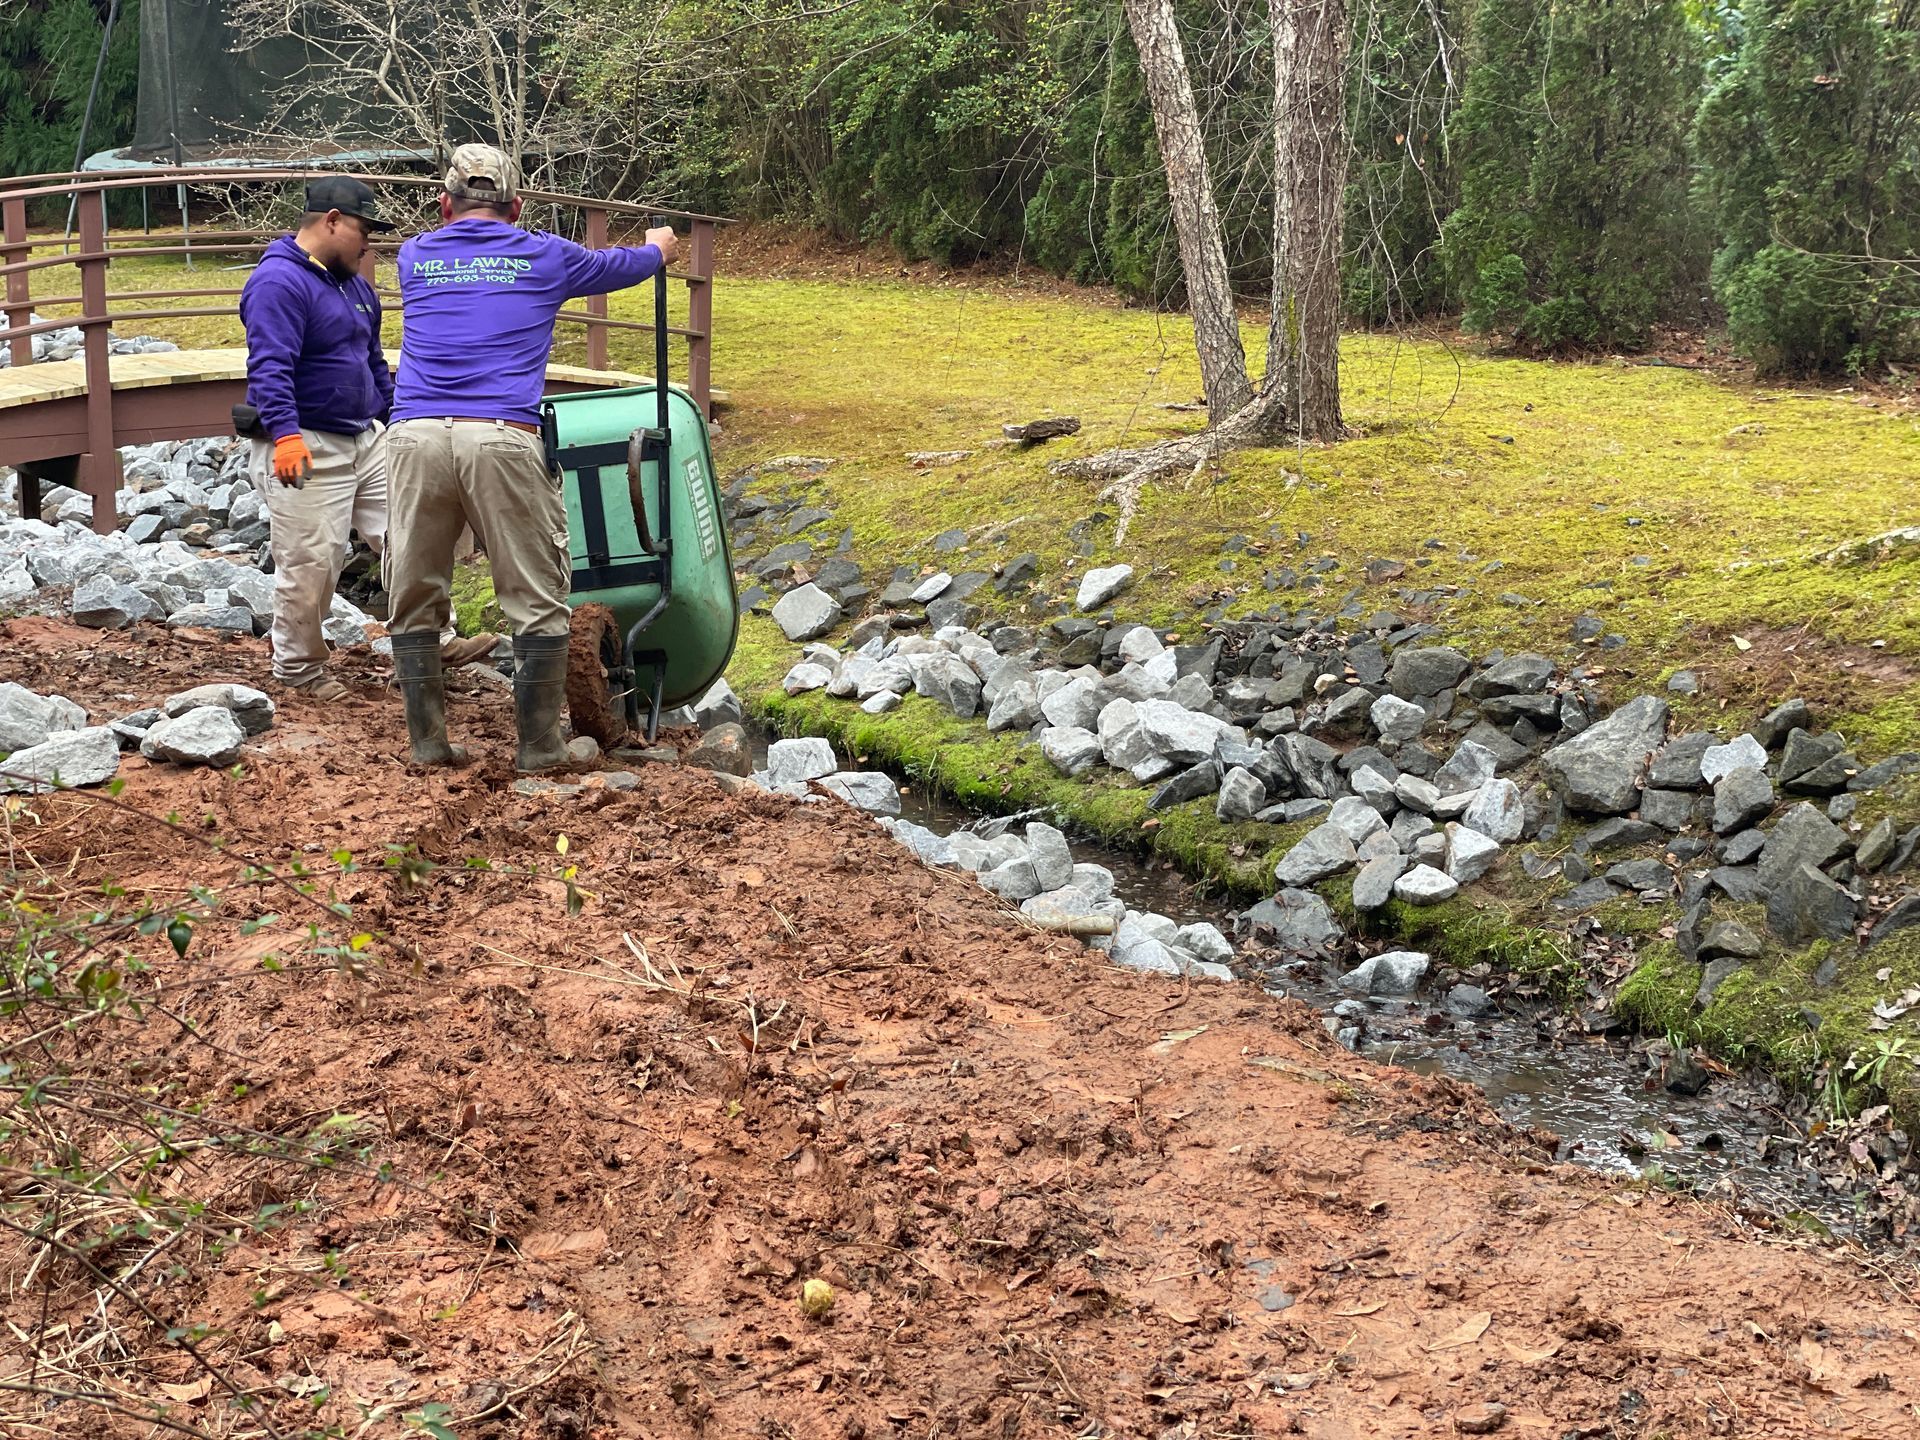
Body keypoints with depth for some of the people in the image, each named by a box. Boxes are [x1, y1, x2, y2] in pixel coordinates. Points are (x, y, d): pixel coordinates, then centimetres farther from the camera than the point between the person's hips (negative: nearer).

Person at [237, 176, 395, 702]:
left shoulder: (354, 285, 18)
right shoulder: (279, 282, -14)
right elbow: (269, 367, -25)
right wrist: (285, 433, -35)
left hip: (367, 440, 9)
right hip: (307, 450, -9)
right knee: (310, 565, -4)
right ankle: (299, 670, 12)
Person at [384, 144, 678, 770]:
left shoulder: (414, 257, 19)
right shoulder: (544, 257, 15)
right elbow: (622, 264, 34)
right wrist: (658, 246, 57)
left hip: (416, 436, 3)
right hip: (503, 438, -2)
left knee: (413, 599, 13)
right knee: (537, 601, 7)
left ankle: (427, 743, 16)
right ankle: (538, 747, 9)